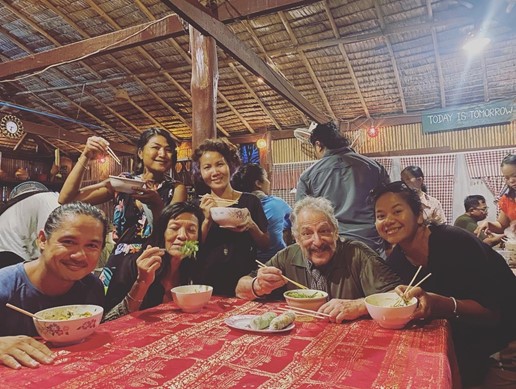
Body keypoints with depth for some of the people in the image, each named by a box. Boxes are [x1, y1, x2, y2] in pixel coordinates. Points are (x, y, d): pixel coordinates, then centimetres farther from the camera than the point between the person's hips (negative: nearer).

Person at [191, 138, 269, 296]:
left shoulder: (250, 201, 3)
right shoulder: (199, 206, 6)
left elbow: (265, 245, 7)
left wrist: (251, 226, -11)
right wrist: (207, 220, -12)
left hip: (244, 282, 0)